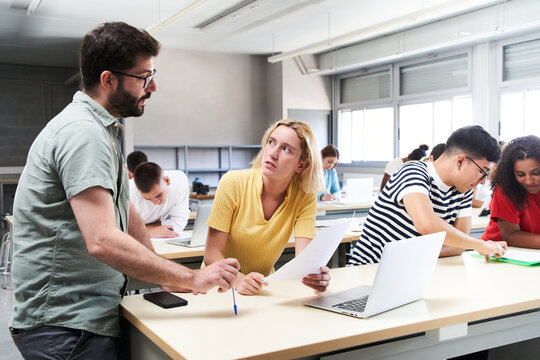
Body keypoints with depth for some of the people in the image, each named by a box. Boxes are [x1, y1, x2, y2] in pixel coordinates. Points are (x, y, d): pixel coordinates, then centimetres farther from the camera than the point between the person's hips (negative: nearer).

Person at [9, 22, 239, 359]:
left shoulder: (103, 129, 14)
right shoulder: (82, 132, -21)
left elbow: (122, 211, 17)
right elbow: (103, 241, -30)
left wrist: (168, 277, 10)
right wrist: (192, 278, -24)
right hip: (66, 325, -10)